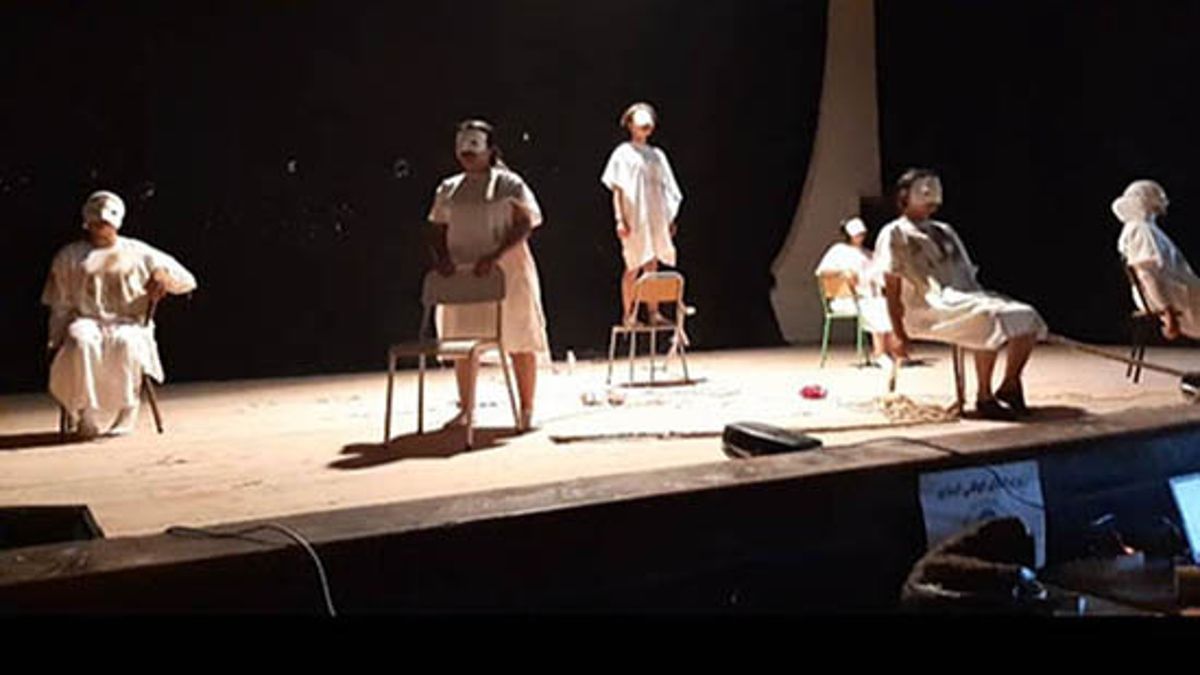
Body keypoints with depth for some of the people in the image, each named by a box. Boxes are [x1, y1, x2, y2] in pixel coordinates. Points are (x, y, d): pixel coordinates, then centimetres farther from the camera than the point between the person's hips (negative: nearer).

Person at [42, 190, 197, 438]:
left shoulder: (138, 253, 16)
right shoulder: (69, 257, 19)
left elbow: (186, 281, 14)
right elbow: (60, 306, 17)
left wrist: (163, 277, -9)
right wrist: (57, 341, 2)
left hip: (129, 325, -1)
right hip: (86, 322, 1)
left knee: (126, 344, -38)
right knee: (81, 342, -37)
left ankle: (128, 411, -26)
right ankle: (86, 414, -28)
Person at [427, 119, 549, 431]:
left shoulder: (510, 185, -1)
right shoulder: (448, 189, 13)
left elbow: (524, 226, -9)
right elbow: (438, 230, 13)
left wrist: (494, 256, -21)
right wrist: (442, 258, -8)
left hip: (506, 272, -4)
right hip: (461, 274, 4)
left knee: (519, 341, 0)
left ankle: (527, 409, 9)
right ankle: (466, 409, 12)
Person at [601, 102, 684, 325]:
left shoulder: (657, 155, 16)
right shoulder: (623, 153, 1)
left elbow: (666, 189, 16)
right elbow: (617, 189, -4)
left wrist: (671, 218, 11)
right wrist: (620, 219, -12)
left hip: (656, 218, 5)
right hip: (635, 219, -5)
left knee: (652, 265, 6)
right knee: (633, 267, -4)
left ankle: (653, 312, 9)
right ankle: (628, 314, 1)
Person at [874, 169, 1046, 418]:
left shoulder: (944, 231, 28)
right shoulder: (895, 235, 5)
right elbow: (892, 289, -2)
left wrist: (984, 297, 9)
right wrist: (899, 335, -9)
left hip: (967, 297, 7)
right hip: (931, 307, -7)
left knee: (1026, 316, -15)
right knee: (990, 319, -33)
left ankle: (1009, 387, -4)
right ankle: (984, 397, -22)